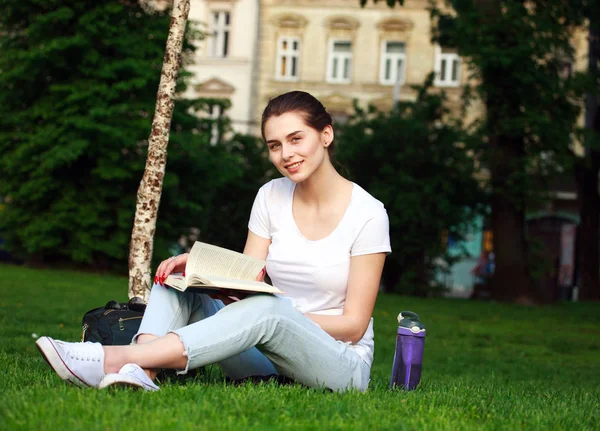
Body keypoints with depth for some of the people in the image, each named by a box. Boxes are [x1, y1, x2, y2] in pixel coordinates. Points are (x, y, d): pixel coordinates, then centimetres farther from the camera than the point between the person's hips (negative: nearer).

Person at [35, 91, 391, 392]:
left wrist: (286, 316, -23)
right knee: (178, 281, -11)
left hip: (342, 362, -5)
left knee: (268, 311, -36)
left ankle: (114, 358, -42)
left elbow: (354, 324, -10)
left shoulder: (367, 214, -11)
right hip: (271, 359, 5)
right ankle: (140, 372, -41)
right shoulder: (271, 197, 5)